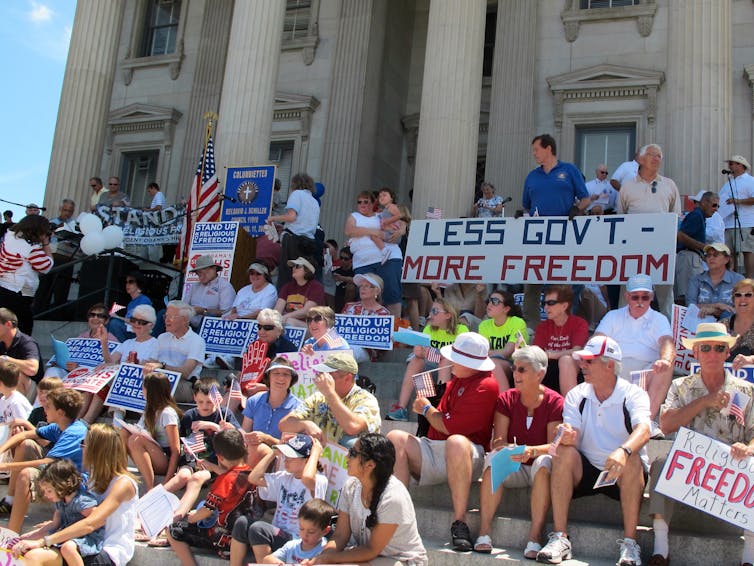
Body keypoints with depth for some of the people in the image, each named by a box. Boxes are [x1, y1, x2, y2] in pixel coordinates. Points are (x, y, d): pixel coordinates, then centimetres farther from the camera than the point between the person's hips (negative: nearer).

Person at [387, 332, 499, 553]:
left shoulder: (486, 386, -12)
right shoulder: (457, 380, 18)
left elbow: (449, 427, -16)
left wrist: (426, 409, 1)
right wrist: (428, 410, 7)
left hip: (469, 457, -8)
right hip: (434, 450, 8)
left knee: (456, 442, -41)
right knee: (395, 438, -13)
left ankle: (459, 522, -33)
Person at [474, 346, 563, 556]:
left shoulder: (555, 402, -8)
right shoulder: (506, 399, 0)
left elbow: (554, 446, -17)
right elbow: (498, 441, -8)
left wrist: (532, 451, -38)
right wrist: (503, 447, -32)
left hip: (539, 469, -2)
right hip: (513, 468, 2)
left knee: (544, 462, -34)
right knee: (493, 458, -27)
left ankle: (535, 537, -35)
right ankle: (484, 531, -30)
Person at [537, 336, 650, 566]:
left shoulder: (633, 394, -7)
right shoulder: (576, 395, 2)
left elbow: (643, 430, -27)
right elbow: (569, 435, -11)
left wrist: (623, 451, -49)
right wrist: (566, 438, -37)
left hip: (623, 476, -2)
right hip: (585, 471, 2)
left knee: (633, 459, -33)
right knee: (565, 453, -26)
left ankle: (630, 543, -28)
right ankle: (559, 537, -28)